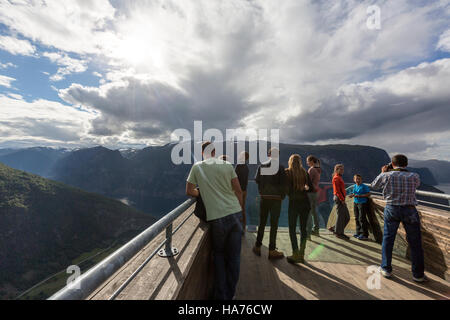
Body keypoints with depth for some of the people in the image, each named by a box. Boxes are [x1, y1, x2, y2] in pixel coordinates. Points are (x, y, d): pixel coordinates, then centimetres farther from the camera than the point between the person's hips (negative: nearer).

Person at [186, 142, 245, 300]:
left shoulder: (197, 167, 2)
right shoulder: (227, 165, 5)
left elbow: (189, 191, 9)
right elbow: (238, 191, 5)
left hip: (217, 218, -1)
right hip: (235, 213, 2)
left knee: (219, 255, 21)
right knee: (234, 256, 16)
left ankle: (220, 295, 27)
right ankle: (230, 294, 31)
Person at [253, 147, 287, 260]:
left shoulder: (261, 166, 0)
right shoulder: (280, 167, -9)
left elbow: (257, 180, 2)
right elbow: (283, 184, -10)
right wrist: (282, 196, 5)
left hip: (264, 198, 3)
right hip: (276, 199, -3)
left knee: (262, 223, 14)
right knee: (274, 224, 5)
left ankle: (257, 246, 24)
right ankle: (272, 250, 13)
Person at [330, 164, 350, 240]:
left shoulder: (339, 178, 20)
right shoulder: (336, 178, -10)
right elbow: (337, 190, -18)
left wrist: (343, 199, 16)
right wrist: (342, 199, -19)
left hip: (341, 199, 10)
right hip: (339, 199, -10)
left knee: (347, 217, 12)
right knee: (341, 215, -3)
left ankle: (334, 228, 19)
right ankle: (339, 233, 8)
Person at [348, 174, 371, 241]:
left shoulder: (364, 186, -10)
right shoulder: (354, 186, 10)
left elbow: (368, 194, -15)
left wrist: (359, 196, -20)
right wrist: (352, 195, 0)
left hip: (362, 203, -7)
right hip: (355, 203, 7)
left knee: (362, 219, -7)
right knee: (357, 218, 11)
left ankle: (365, 235, 1)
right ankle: (358, 233, 22)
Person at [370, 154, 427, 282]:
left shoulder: (386, 175, -7)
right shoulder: (414, 176, -3)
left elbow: (373, 186, 7)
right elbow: (416, 185, 18)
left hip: (391, 209, 0)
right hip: (409, 210, 1)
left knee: (387, 239, 11)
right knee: (415, 243, 13)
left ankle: (386, 269, 20)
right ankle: (418, 274, 23)